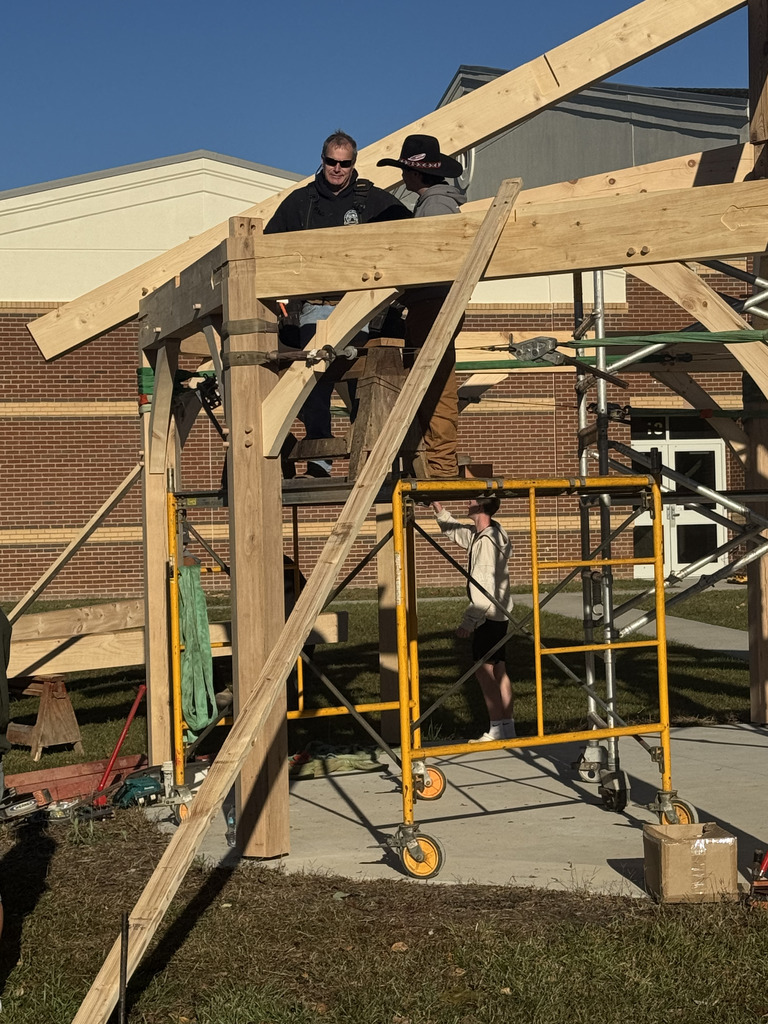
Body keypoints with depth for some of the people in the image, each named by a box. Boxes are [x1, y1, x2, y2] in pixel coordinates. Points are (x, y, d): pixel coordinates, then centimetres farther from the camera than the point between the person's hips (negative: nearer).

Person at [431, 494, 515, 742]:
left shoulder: (486, 541, -19)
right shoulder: (485, 534, 10)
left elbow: (485, 587, -23)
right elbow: (457, 533, 29)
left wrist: (468, 621, -21)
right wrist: (439, 510, 22)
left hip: (489, 615, -10)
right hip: (499, 614, 10)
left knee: (484, 669, -7)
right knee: (498, 669, 11)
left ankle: (496, 729, -5)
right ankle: (508, 727, 15)